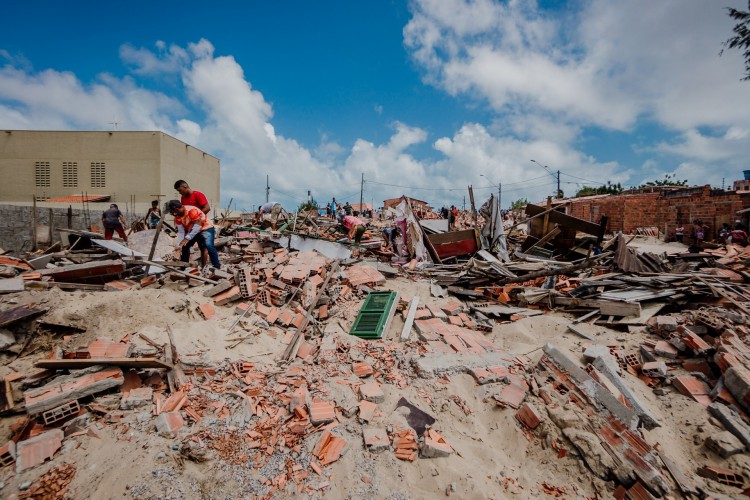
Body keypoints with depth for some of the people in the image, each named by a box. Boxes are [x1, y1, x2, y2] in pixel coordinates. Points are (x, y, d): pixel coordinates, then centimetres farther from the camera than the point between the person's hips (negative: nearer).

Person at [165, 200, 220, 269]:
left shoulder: (192, 210, -31)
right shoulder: (177, 217, -5)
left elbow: (198, 226, -34)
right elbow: (181, 232, -4)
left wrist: (187, 238, -36)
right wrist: (179, 245, -15)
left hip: (206, 228, -8)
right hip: (192, 231, 8)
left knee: (209, 246, -27)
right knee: (184, 247, 4)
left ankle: (217, 267, -22)